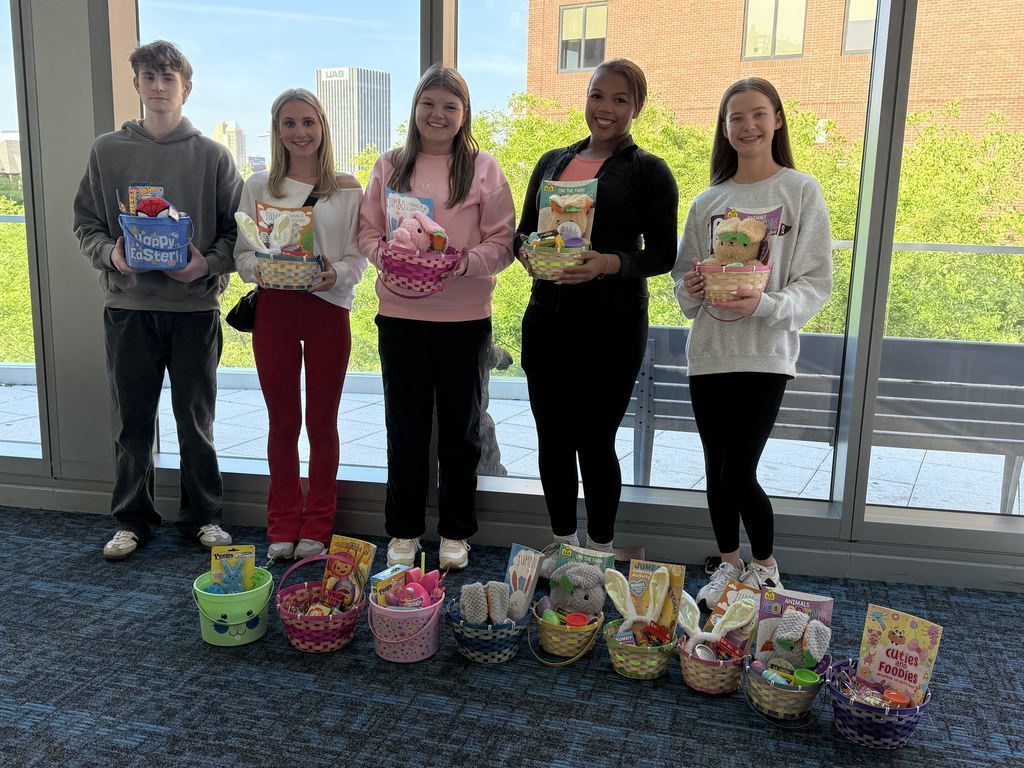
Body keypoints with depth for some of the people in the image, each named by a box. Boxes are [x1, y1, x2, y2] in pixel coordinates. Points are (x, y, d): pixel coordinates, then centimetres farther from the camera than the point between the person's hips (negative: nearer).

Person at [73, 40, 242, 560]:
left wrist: (209, 264, -15)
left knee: (196, 420, 8)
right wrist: (110, 254, -11)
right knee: (132, 422, 9)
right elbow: (86, 223, 9)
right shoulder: (108, 151, 6)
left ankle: (202, 516, 22)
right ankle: (131, 521, 23)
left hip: (195, 307, -1)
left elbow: (237, 229, 3)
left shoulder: (211, 155, 2)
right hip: (128, 306, 1)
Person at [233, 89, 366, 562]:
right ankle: (282, 526, 22)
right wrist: (258, 269, -15)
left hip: (328, 309, -1)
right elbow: (242, 251, 6)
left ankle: (316, 527, 20)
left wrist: (337, 275, -19)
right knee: (282, 422, 9)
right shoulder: (258, 187, 6)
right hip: (273, 309, 1)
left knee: (322, 421, 7)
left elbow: (358, 256, 1)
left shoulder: (346, 190, 2)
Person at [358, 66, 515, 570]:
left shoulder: (483, 169, 1)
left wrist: (464, 262, -20)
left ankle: (455, 533, 24)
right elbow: (367, 232, 8)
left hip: (464, 319, -1)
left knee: (460, 429, 9)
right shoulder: (389, 166, 8)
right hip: (400, 315, 2)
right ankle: (403, 531, 24)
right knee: (405, 427, 9)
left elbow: (502, 243, -2)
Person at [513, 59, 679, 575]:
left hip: (612, 324, -4)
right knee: (552, 437, 10)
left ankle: (599, 551, 21)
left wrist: (608, 263, -21)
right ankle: (562, 543, 28)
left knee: (594, 439, 2)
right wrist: (527, 251, -7)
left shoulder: (648, 171, -1)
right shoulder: (553, 162, 14)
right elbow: (523, 231, 16)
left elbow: (662, 254, -4)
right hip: (547, 317, 5)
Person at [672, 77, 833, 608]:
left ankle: (765, 567, 21)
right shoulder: (708, 201, 10)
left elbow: (816, 284, -5)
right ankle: (729, 566, 30)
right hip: (709, 350, 4)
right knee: (716, 471, 9)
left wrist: (765, 305, -22)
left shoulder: (800, 191, 0)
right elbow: (683, 280, 13)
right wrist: (691, 289, -10)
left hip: (766, 352, -4)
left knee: (738, 475, -5)